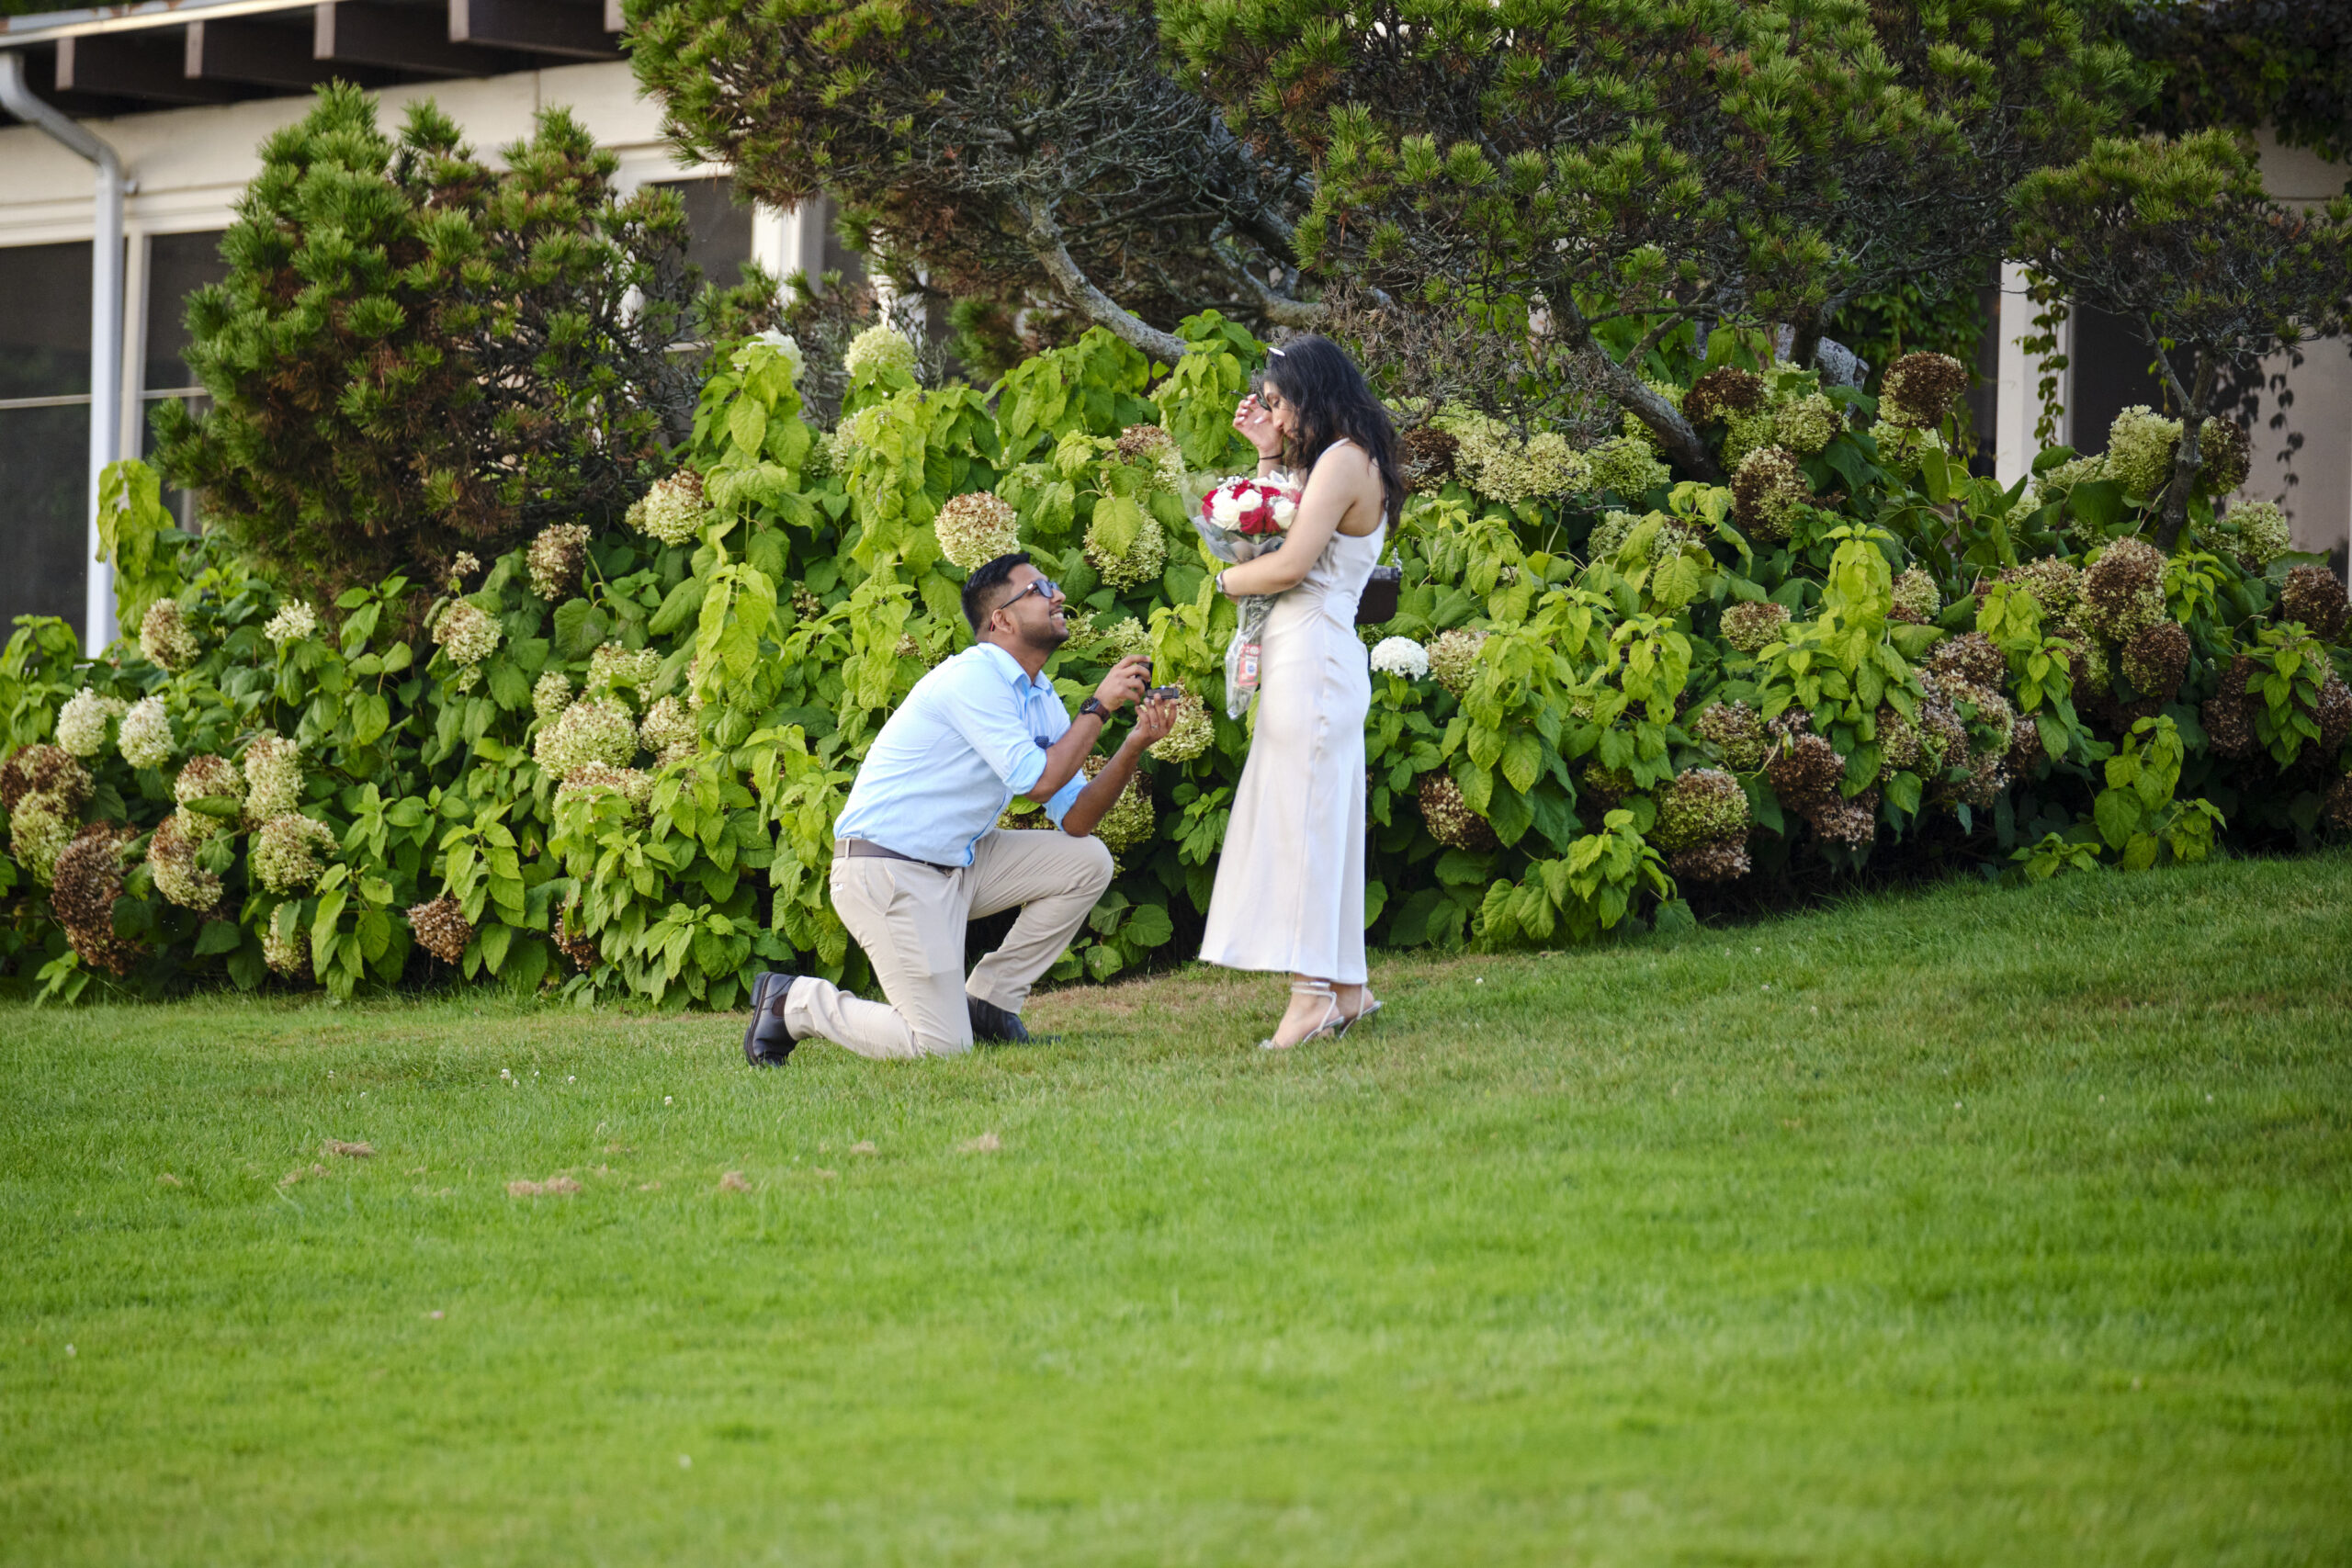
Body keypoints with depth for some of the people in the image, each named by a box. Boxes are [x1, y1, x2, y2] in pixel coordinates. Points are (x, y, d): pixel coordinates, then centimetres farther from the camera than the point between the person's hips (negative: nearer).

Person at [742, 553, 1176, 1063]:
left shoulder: (1040, 700, 11)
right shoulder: (976, 677, -17)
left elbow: (1075, 820, 5)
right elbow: (1038, 781, -24)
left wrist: (1133, 747, -8)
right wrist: (1099, 707, -16)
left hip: (957, 863, 9)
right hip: (887, 868, -9)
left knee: (1088, 861, 2)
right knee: (942, 1045, -14)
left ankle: (987, 1002, 9)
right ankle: (791, 1001, 6)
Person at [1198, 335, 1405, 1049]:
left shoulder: (1345, 460, -12)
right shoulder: (1333, 461, 19)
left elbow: (1291, 562, -18)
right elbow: (1271, 532, 17)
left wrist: (1229, 577, -2)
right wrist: (1268, 457, 14)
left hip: (1313, 651, -10)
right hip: (1302, 658, 10)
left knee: (1303, 815, -10)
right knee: (1319, 821, 11)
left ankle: (1313, 993, -12)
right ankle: (1346, 986, 13)